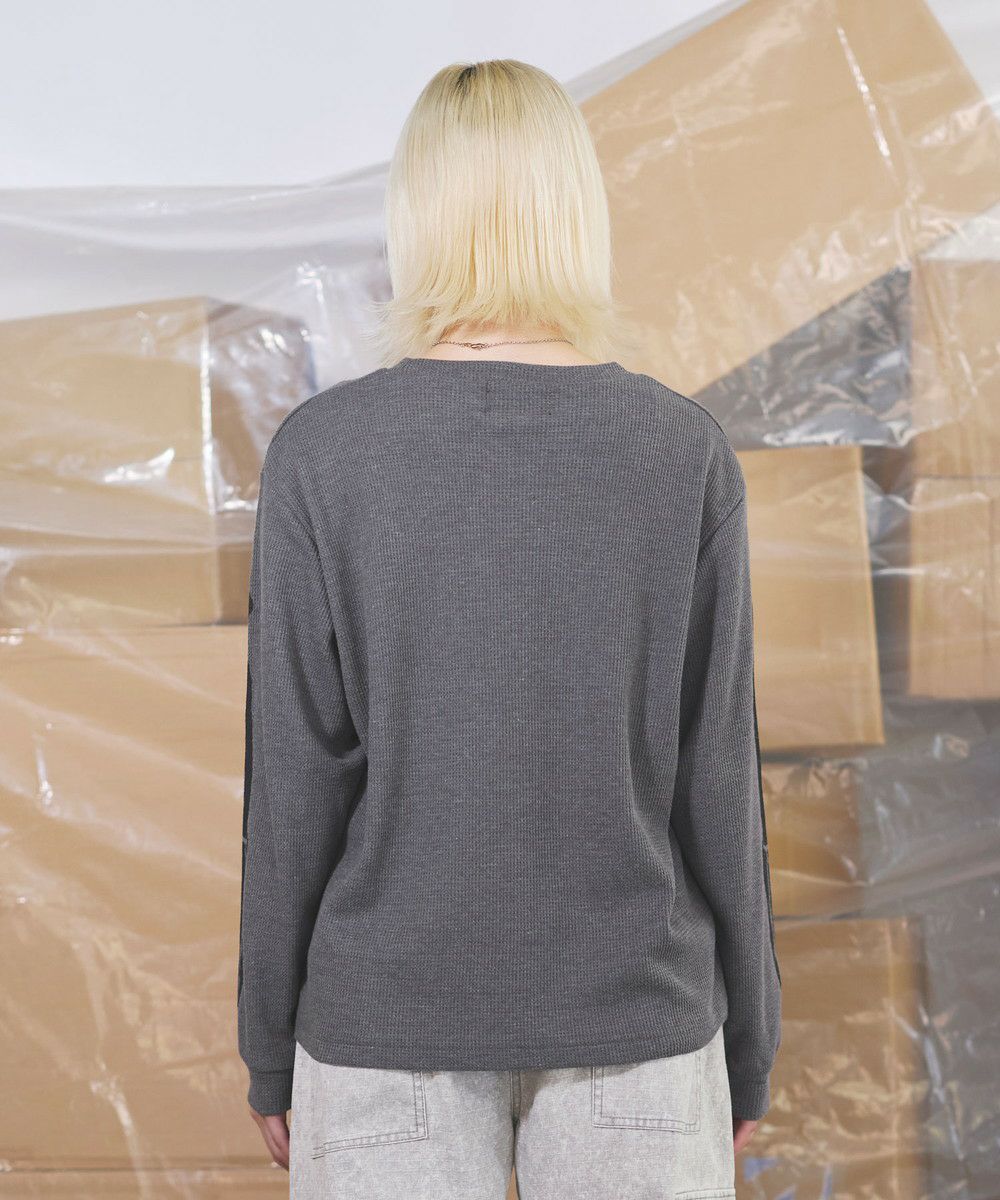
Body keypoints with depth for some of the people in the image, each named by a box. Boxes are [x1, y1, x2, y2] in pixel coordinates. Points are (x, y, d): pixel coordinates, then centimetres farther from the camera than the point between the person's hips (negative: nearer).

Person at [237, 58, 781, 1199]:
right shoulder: (687, 452, -9)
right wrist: (748, 1043, 6)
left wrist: (271, 1049, 4)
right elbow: (714, 777, -6)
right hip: (632, 1018, 1)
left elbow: (298, 781, -9)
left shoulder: (319, 454, -11)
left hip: (393, 1019, 0)